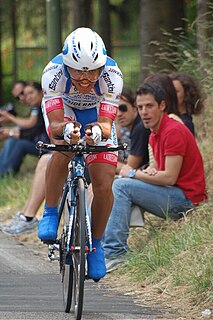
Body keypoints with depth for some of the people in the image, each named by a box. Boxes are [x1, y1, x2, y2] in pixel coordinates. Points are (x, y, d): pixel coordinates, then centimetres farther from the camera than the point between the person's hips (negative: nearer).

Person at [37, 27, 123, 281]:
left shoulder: (111, 75, -36)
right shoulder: (54, 72, -37)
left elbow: (107, 124, -38)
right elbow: (55, 125, -41)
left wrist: (99, 130, -61)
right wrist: (66, 130, -64)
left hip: (96, 113, 1)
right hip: (61, 108, -1)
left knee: (104, 186, -11)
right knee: (63, 148, -35)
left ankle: (95, 244, 12)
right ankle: (50, 213, -15)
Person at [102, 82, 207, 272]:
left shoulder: (173, 131, -18)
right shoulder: (155, 134, 13)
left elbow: (169, 177, -23)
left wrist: (133, 173, -10)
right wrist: (148, 172, -1)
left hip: (186, 198, -10)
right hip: (175, 196, 10)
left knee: (121, 186, -17)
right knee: (120, 184, 11)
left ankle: (114, 253, -20)